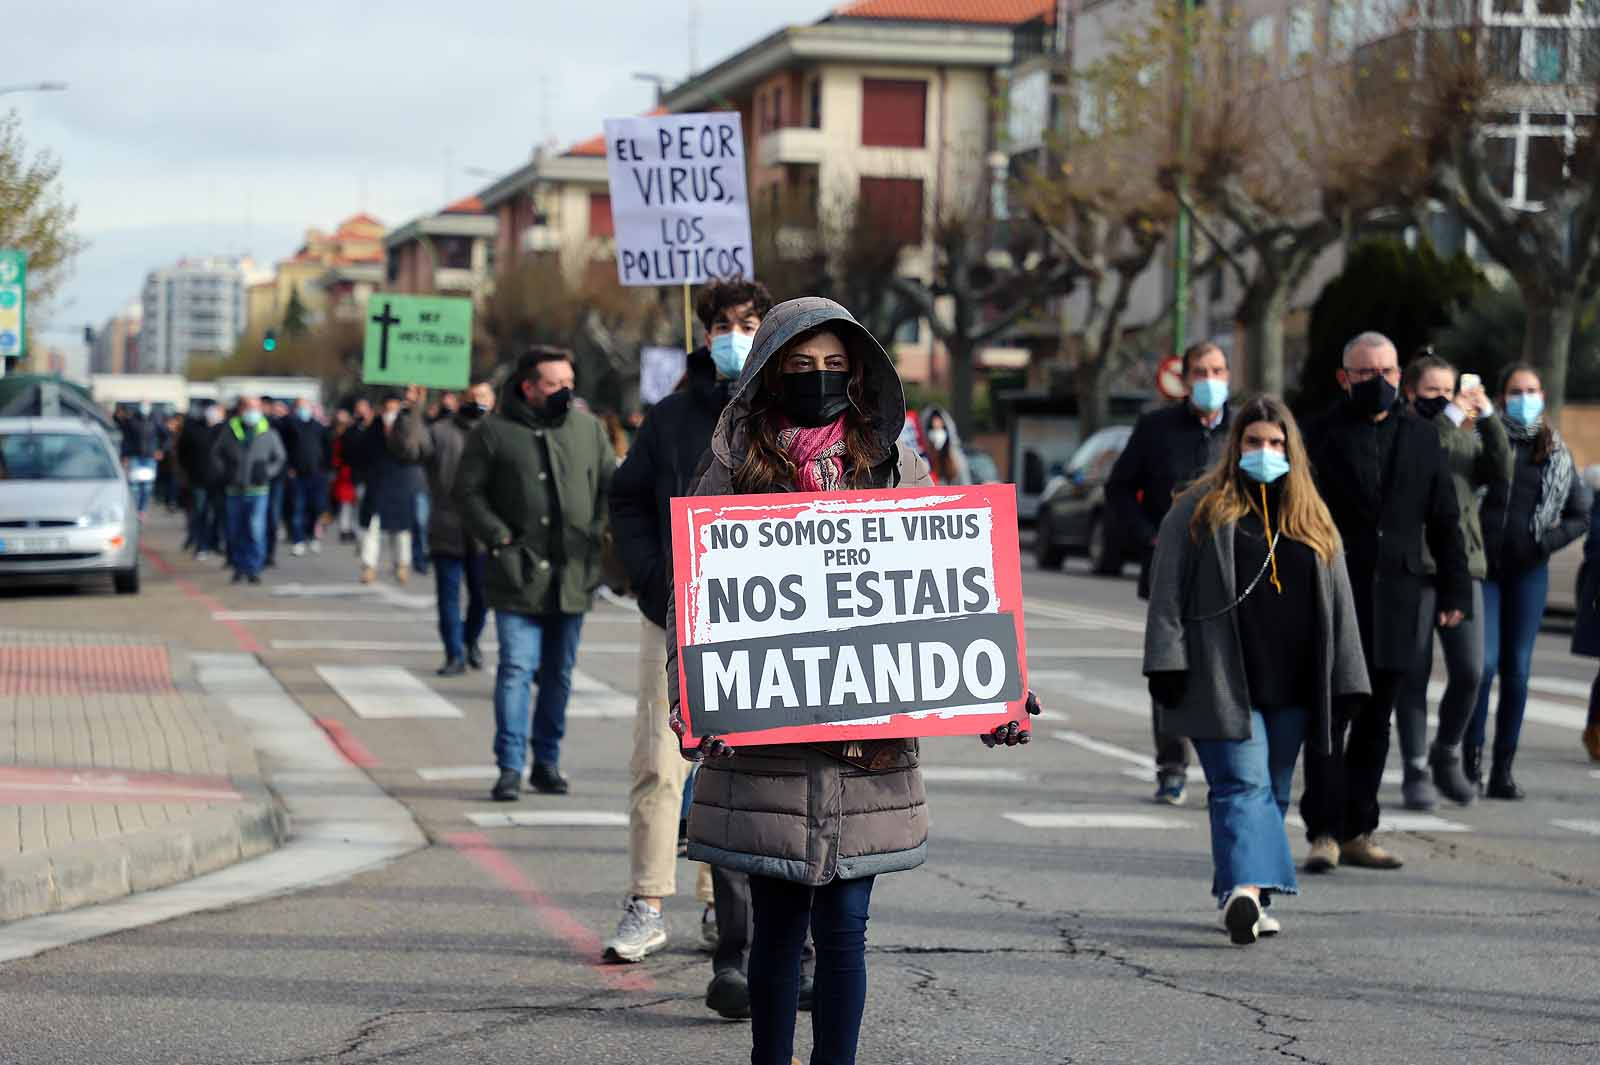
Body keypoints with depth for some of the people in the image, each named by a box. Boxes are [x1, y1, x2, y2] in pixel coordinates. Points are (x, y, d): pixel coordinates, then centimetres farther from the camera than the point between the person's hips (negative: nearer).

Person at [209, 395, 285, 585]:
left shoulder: (268, 434, 3)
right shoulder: (229, 431, 5)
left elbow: (280, 458, 12)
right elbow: (217, 455, 16)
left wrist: (267, 472, -4)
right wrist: (221, 473, 0)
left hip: (257, 491, -2)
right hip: (234, 490, 2)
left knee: (256, 530, -10)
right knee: (235, 532, 6)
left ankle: (253, 569, -4)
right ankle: (239, 567, 20)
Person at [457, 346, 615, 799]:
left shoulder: (587, 427, 9)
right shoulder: (494, 432, -2)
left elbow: (611, 485, 15)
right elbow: (469, 492, 0)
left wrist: (596, 534, 2)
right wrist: (499, 537, -9)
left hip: (572, 575, 4)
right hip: (519, 575, -4)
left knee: (559, 673, 11)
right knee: (517, 669, -10)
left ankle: (547, 762, 22)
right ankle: (510, 768, -7)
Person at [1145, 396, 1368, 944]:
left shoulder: (1313, 520, 16)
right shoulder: (1199, 511, 4)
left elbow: (1337, 604, 16)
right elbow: (1168, 591, 0)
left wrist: (1342, 683, 9)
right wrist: (1168, 666, -10)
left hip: (1290, 688, 4)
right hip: (1222, 685, -4)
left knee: (1272, 792, 7)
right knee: (1243, 784, -16)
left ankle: (1243, 898, 14)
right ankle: (1245, 889, -30)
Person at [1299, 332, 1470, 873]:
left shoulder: (1421, 437, 12)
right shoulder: (1318, 437, 1)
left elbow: (1445, 520, 14)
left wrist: (1454, 589, 8)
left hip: (1393, 604, 4)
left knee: (1374, 725, 8)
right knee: (1330, 718, -5)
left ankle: (1358, 832, 15)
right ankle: (1324, 833, -2)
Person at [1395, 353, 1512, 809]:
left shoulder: (1466, 436, 17)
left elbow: (1501, 473, 2)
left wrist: (1489, 419, -6)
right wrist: (1448, 418, -16)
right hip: (1412, 567, -4)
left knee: (1469, 671, -1)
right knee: (1414, 672, -1)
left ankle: (1447, 756, 21)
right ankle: (1416, 772, 7)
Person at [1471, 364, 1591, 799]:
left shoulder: (1556, 453, 9)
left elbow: (1581, 513, 13)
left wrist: (1550, 540, -2)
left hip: (1529, 571, 3)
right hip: (1481, 565, -3)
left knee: (1517, 667, 4)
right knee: (1483, 662, -12)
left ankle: (1503, 769, 10)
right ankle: (1471, 755, 1)